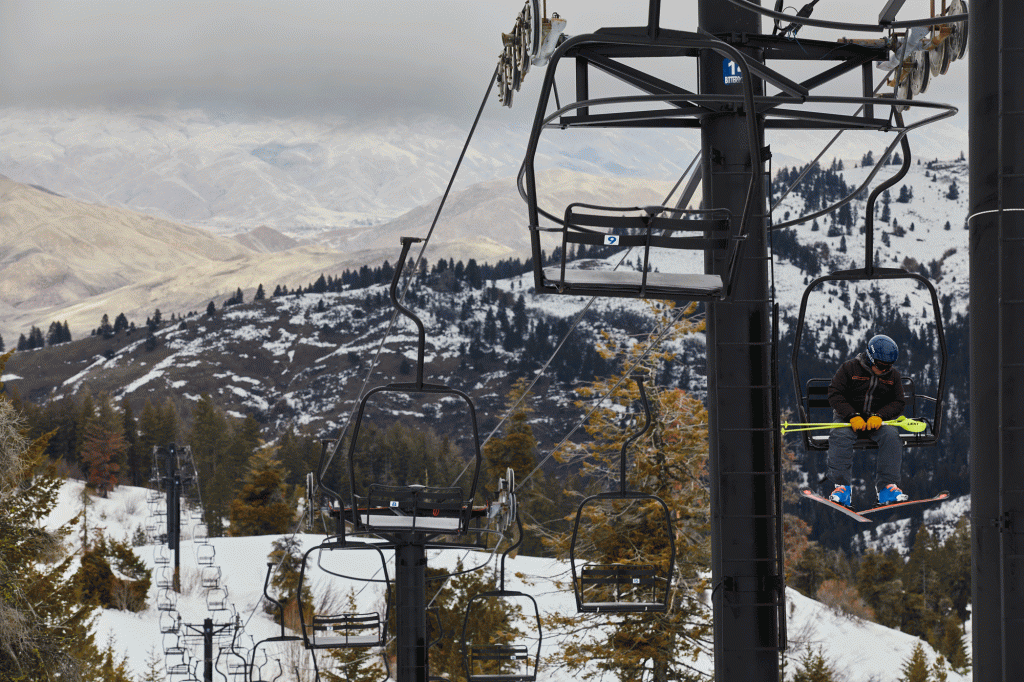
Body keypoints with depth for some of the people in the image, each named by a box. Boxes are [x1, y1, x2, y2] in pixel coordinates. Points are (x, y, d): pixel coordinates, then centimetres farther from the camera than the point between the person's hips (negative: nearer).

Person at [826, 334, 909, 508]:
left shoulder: (893, 376, 7)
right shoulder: (849, 368, -4)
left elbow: (898, 402, 4)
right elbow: (835, 394, -7)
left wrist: (879, 416, -16)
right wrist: (852, 416, -22)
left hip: (878, 419, 2)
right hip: (849, 417, -2)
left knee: (891, 435, -29)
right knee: (840, 435, -34)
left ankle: (887, 486, -27)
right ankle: (841, 487, -34)